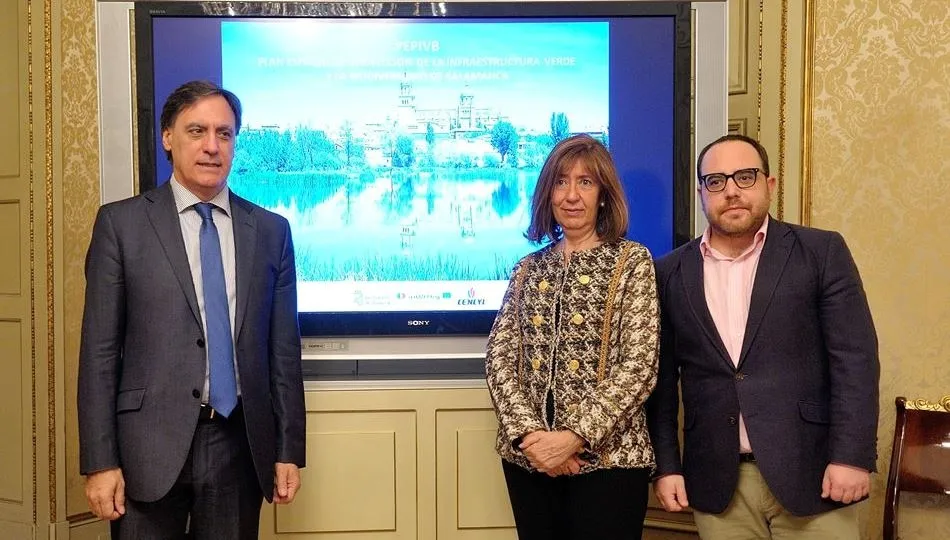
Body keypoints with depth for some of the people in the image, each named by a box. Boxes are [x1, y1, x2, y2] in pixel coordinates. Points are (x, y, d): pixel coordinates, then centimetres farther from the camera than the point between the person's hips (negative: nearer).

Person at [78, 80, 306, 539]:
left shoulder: (271, 230, 6)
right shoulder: (121, 223, 0)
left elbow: (283, 348, 7)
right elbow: (99, 350, -2)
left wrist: (289, 449, 5)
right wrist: (100, 461, -7)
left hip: (241, 446, 2)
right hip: (151, 445, -2)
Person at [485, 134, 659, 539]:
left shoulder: (631, 261, -1)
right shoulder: (527, 269, 9)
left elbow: (638, 365, -9)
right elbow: (498, 359, 3)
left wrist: (575, 436, -16)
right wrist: (528, 433, -12)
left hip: (607, 456, -3)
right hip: (528, 457, 4)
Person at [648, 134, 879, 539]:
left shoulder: (821, 252, 0)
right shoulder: (671, 273, 5)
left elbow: (854, 358, -5)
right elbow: (661, 377, 7)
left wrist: (851, 456, -12)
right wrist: (666, 466, 3)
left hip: (808, 472, -2)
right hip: (716, 481, 2)